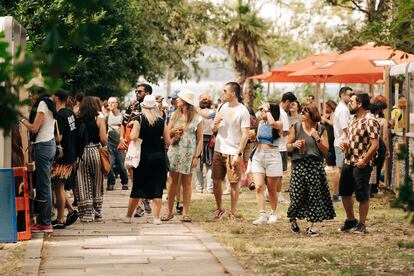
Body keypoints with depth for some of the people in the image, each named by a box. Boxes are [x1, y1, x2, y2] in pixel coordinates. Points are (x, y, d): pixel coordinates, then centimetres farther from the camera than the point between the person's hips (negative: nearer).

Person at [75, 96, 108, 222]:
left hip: (81, 154, 0)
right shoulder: (99, 119, -3)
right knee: (97, 184, 11)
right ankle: (97, 213, 13)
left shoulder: (78, 120, -1)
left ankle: (86, 213, 4)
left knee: (83, 185, 6)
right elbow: (104, 139, -7)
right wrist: (104, 143, 13)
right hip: (95, 152, 0)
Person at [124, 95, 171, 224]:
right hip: (159, 156, 1)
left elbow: (133, 137, -16)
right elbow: (168, 141, 0)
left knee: (137, 186, 9)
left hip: (143, 157, -1)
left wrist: (132, 126, 2)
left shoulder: (139, 119, -6)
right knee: (157, 187, 4)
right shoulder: (161, 121, 0)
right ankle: (156, 217, 1)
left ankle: (128, 216, 17)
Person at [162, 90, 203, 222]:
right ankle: (170, 211, 10)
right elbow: (167, 133, 10)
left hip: (189, 153, -3)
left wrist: (197, 156, -9)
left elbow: (200, 139, -2)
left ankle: (186, 213, 6)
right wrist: (175, 131, -11)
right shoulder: (175, 115, 9)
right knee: (173, 182, 4)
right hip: (174, 151, 3)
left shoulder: (197, 118, -1)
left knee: (187, 183, 2)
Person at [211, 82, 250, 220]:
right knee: (216, 182, 8)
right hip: (219, 150, 6)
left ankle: (233, 213, 10)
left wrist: (239, 154, -18)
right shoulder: (223, 107, 10)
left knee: (234, 183, 1)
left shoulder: (243, 111, -8)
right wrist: (215, 124, -9)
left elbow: (245, 135, -12)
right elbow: (214, 129, 15)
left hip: (233, 153, -6)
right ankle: (219, 209, 24)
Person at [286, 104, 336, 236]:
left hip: (316, 166, 0)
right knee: (297, 195, -2)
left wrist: (317, 139, -10)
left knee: (314, 196, -2)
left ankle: (311, 226, 4)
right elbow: (288, 146, 11)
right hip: (299, 165, 0)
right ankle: (293, 219, 25)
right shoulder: (296, 127, 5)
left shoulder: (321, 129, 4)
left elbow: (325, 151, 3)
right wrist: (294, 145, -9)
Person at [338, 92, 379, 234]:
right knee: (344, 192, 14)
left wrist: (364, 161, -19)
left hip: (361, 164, -9)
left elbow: (375, 144, -19)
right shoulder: (353, 119, 12)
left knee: (362, 195, 1)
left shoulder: (370, 120, -15)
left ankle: (361, 224, 13)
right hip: (348, 162, 9)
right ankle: (350, 220, 29)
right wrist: (344, 143, 2)